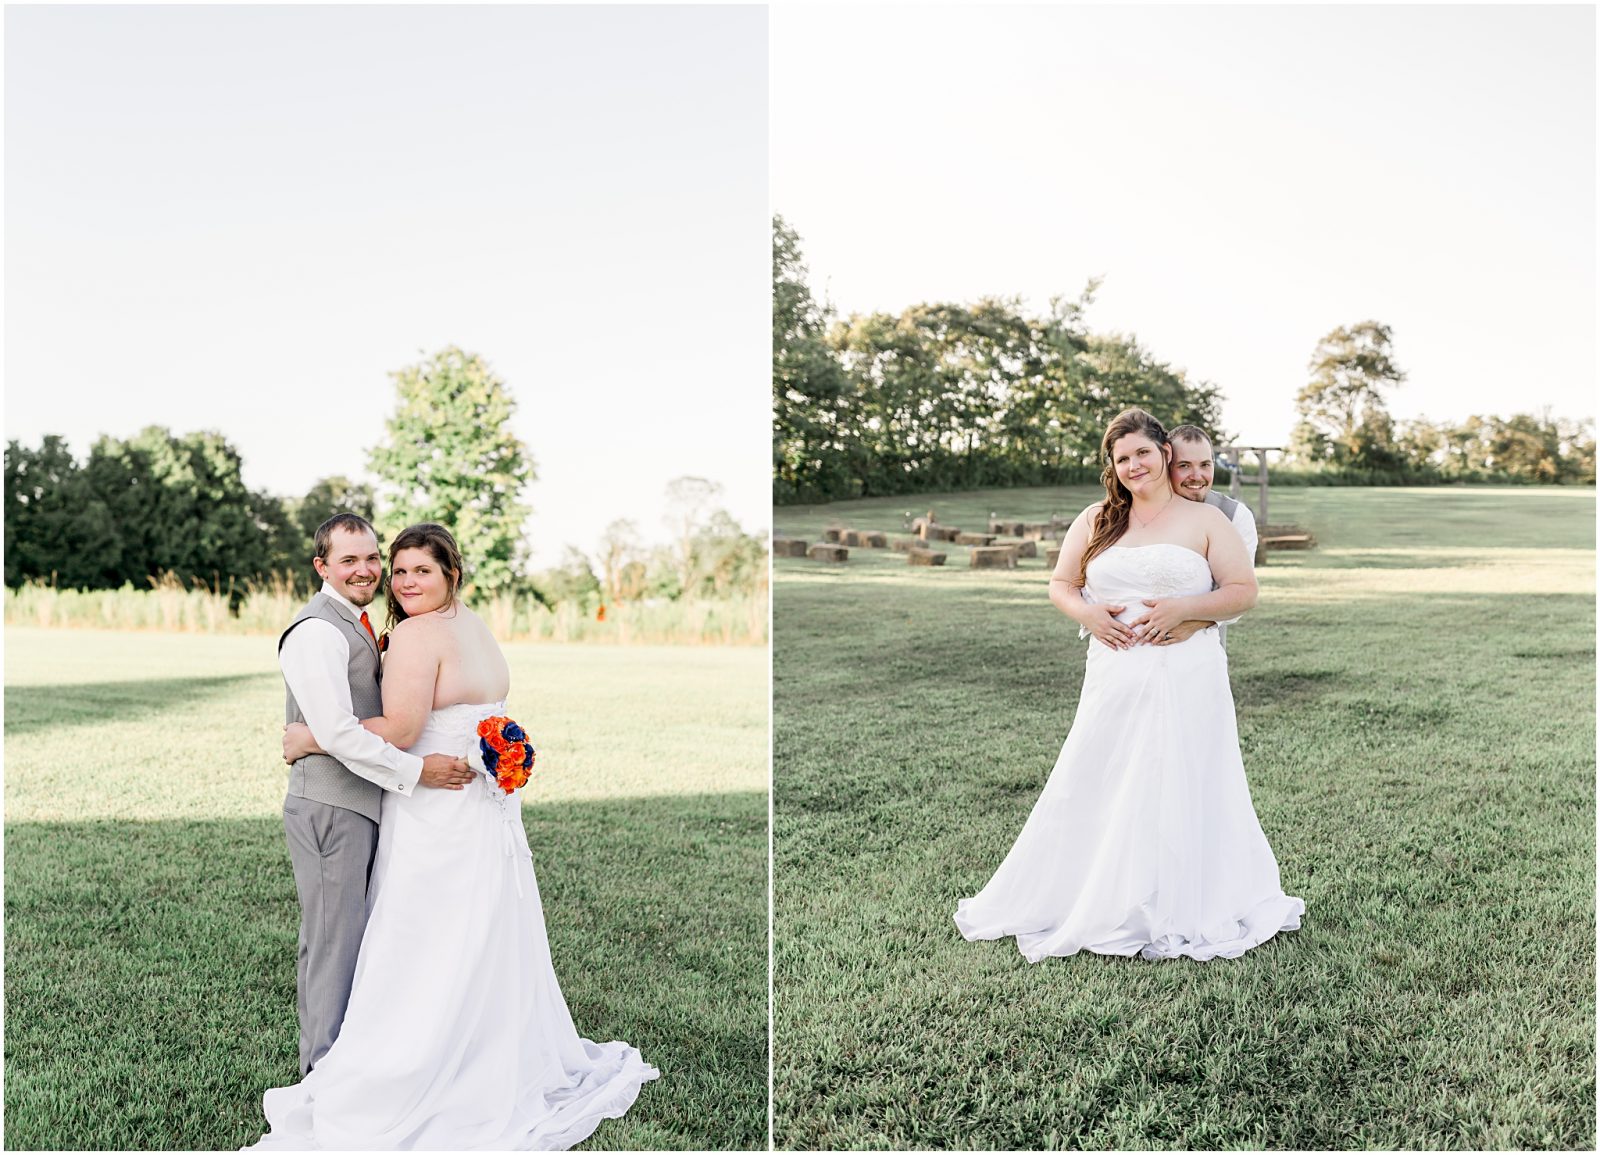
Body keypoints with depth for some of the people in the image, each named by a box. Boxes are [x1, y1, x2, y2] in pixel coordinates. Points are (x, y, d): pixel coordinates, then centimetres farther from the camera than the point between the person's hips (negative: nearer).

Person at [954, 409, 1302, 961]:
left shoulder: (1204, 520, 4)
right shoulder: (1096, 521, 11)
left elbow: (1243, 590, 1)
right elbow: (1060, 584, 15)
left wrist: (1181, 609, -14)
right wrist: (1085, 613, -6)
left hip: (1187, 681, -2)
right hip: (1114, 680, 2)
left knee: (1182, 794, 1)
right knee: (1091, 789, 2)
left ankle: (1184, 915, 15)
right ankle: (1082, 906, 15)